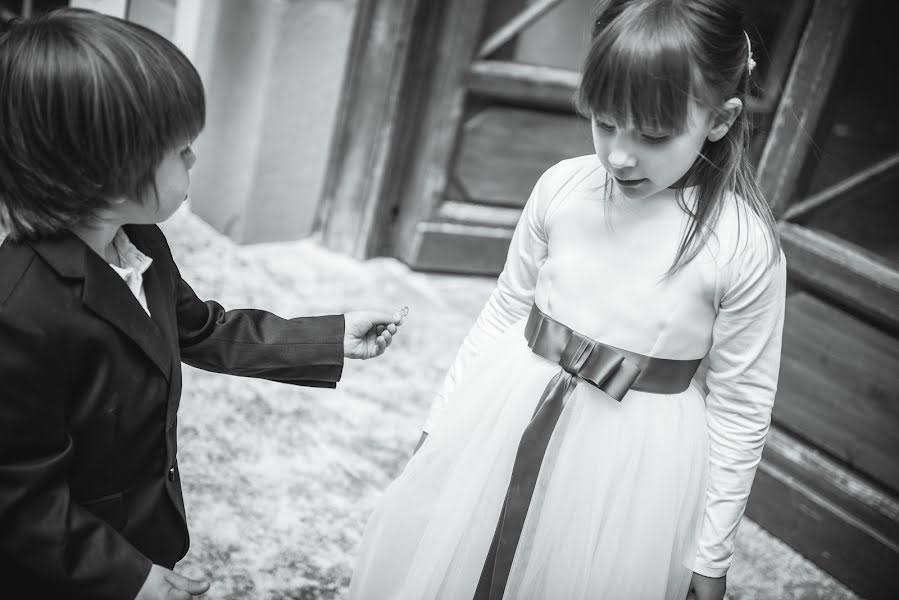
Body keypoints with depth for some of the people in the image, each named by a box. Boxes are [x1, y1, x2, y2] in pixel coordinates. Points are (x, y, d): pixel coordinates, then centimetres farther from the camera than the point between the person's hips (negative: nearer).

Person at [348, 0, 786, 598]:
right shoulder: (563, 187, -10)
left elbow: (742, 404, -9)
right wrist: (442, 429, 10)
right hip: (507, 423, 3)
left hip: (632, 459, -3)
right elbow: (505, 311, 3)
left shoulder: (745, 246, -18)